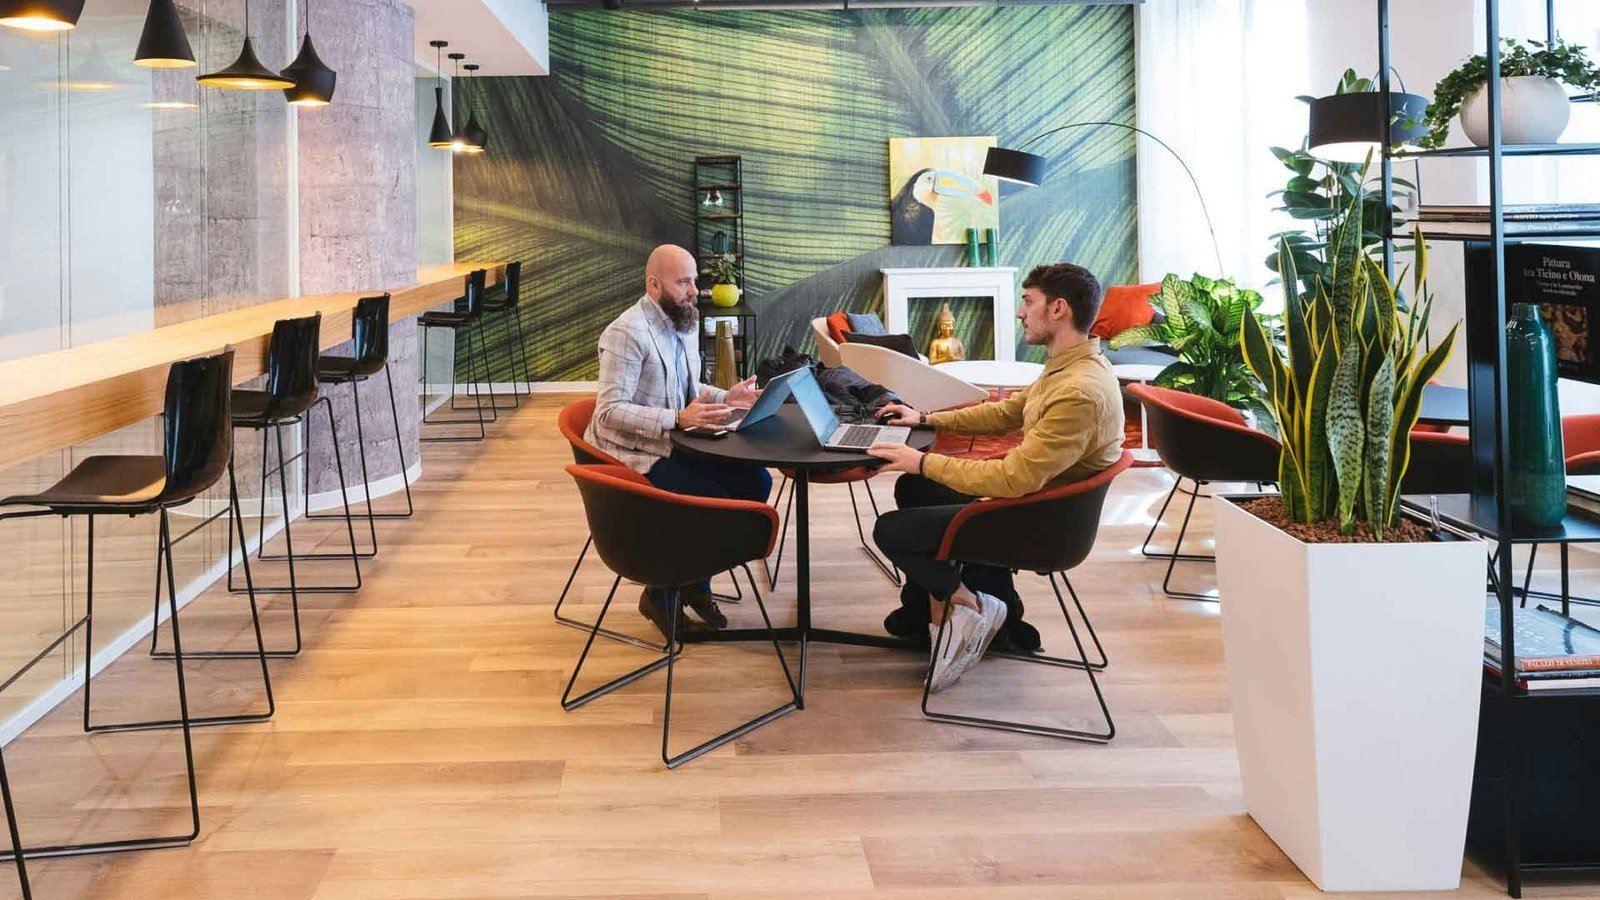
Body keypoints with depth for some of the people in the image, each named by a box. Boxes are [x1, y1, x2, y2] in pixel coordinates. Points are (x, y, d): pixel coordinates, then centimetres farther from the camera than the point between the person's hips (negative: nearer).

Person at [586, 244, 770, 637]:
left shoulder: (684, 323, 9)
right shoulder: (627, 333, -20)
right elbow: (610, 410, -25)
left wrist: (726, 397, 3)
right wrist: (678, 419, -32)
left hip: (676, 444, 9)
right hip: (633, 453, -9)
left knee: (755, 480, -4)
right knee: (714, 501, -22)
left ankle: (694, 580, 12)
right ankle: (660, 594, -1)